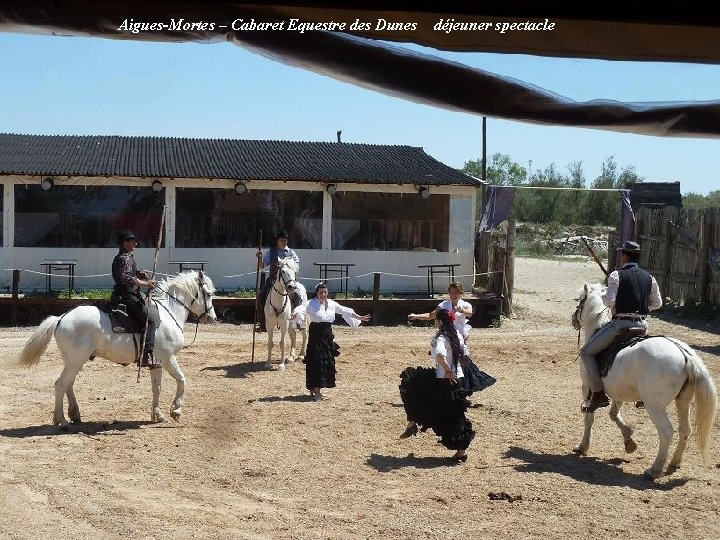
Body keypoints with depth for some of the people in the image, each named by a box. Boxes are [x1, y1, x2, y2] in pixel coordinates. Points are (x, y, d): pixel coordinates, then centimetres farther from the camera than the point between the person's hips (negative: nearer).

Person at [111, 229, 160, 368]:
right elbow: (126, 278, -27)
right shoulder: (126, 258, -14)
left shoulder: (119, 258, 19)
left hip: (122, 296, 11)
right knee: (150, 321, -17)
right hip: (129, 297, -11)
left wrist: (138, 275, 13)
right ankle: (147, 356, -27)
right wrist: (145, 283, -23)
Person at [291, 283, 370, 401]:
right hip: (316, 335, -6)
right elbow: (302, 307, -26)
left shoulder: (332, 304, 9)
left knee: (328, 362, 8)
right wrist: (295, 313, -49)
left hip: (327, 334, 6)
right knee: (316, 361, -8)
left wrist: (360, 317, 20)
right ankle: (316, 391, -2)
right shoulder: (311, 304, -8)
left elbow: (345, 311, 17)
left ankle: (315, 389, 21)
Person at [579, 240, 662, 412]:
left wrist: (603, 297, 5)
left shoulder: (616, 275, -9)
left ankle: (598, 394, -6)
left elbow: (610, 301, -17)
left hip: (621, 323, -6)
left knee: (587, 352, 3)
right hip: (642, 325, 7)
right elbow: (657, 303, 13)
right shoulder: (649, 278, 9)